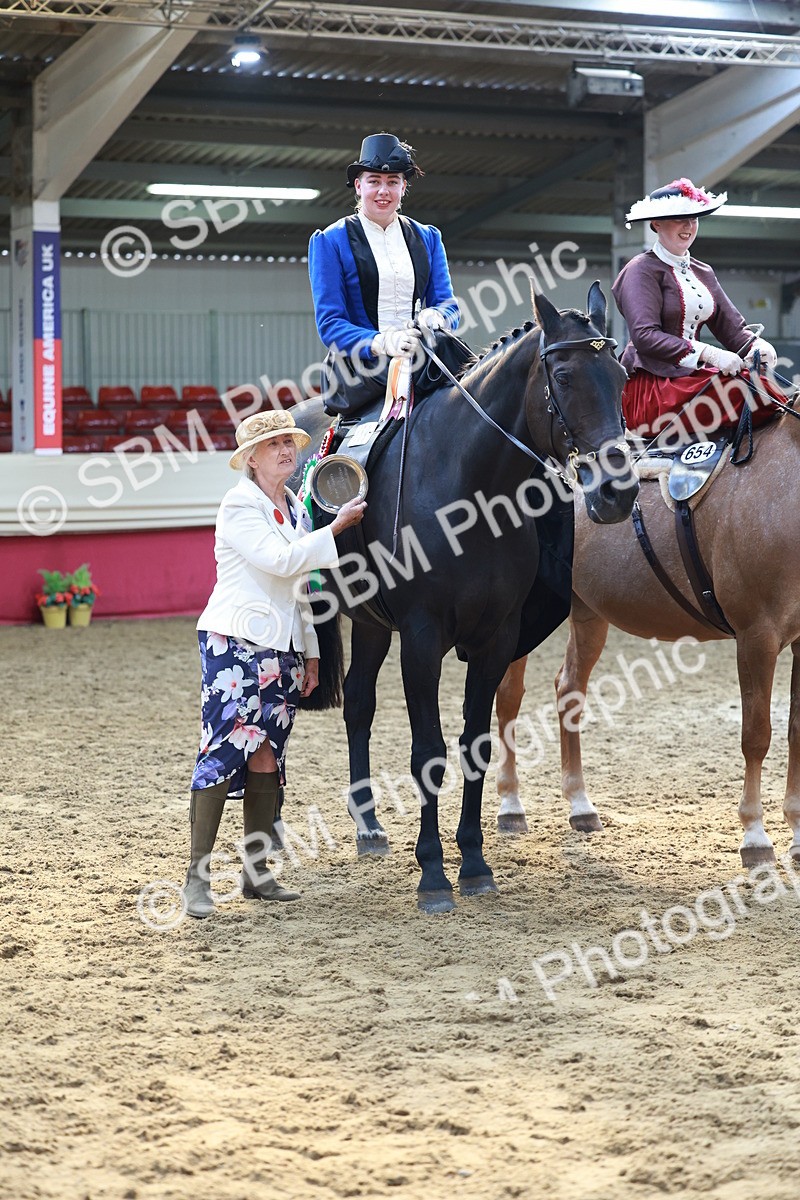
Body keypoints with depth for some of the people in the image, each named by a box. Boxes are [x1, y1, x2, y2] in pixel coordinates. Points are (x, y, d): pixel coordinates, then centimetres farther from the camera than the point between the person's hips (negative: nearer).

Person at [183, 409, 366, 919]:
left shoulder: (296, 509, 15)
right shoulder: (239, 505, -7)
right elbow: (279, 560, -19)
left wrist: (311, 652, 17)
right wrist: (336, 528, -16)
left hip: (282, 648, 7)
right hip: (235, 643, -7)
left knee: (267, 757, 7)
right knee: (224, 752, -10)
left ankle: (257, 873, 11)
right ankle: (197, 877, -7)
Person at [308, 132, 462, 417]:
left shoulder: (428, 238, 18)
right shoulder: (330, 241, 6)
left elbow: (449, 306, 15)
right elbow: (329, 323, -1)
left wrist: (434, 317, -12)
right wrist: (380, 342, -20)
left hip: (423, 362, 4)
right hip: (361, 367, -3)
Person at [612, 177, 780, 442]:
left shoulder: (703, 273, 22)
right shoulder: (642, 270, -3)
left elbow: (731, 326, 15)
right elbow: (645, 336, -16)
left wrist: (757, 346, -10)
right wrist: (709, 354, -24)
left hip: (690, 378, 7)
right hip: (649, 388, -7)